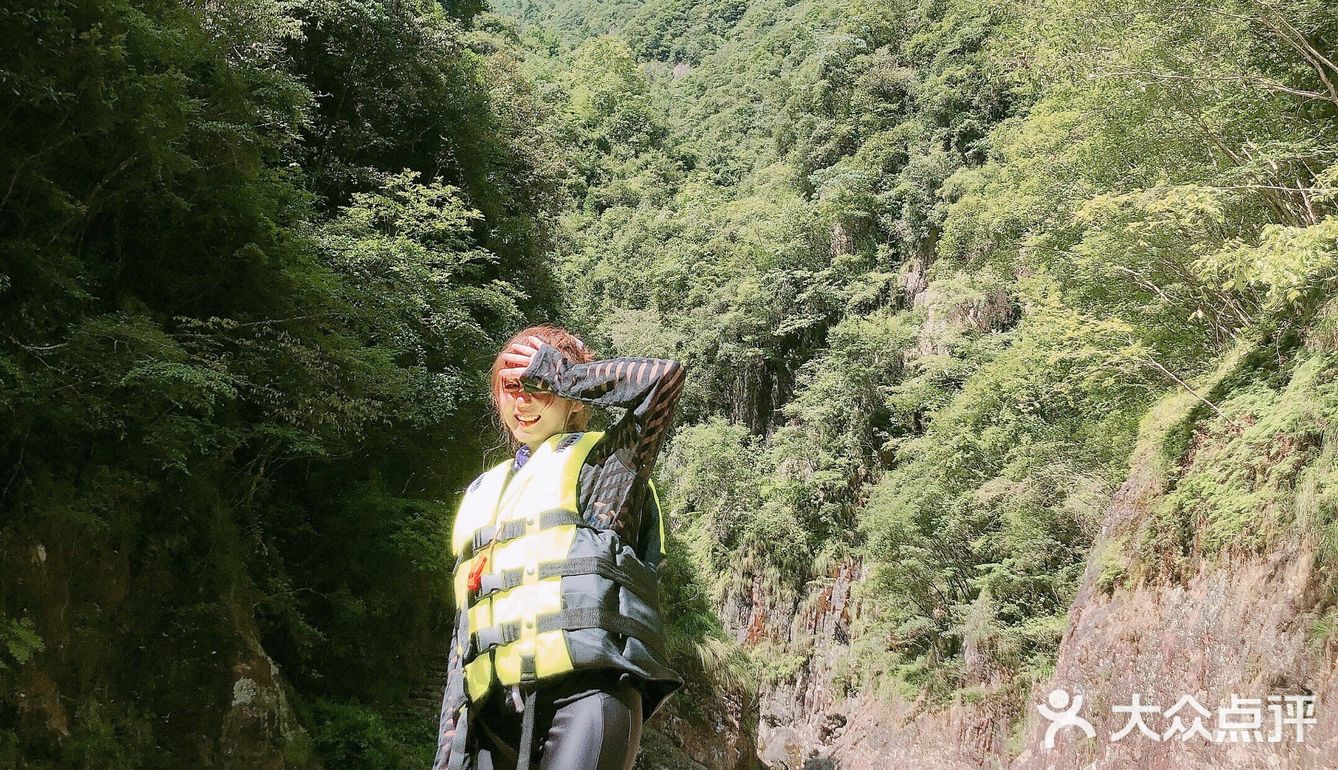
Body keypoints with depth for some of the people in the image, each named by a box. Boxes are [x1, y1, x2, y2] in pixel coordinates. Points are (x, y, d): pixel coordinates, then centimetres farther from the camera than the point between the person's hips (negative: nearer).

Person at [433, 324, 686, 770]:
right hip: (496, 705, 5)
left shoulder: (598, 459, 10)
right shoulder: (481, 494, 26)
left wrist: (554, 375, 2)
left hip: (587, 686, -5)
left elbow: (665, 376, -8)